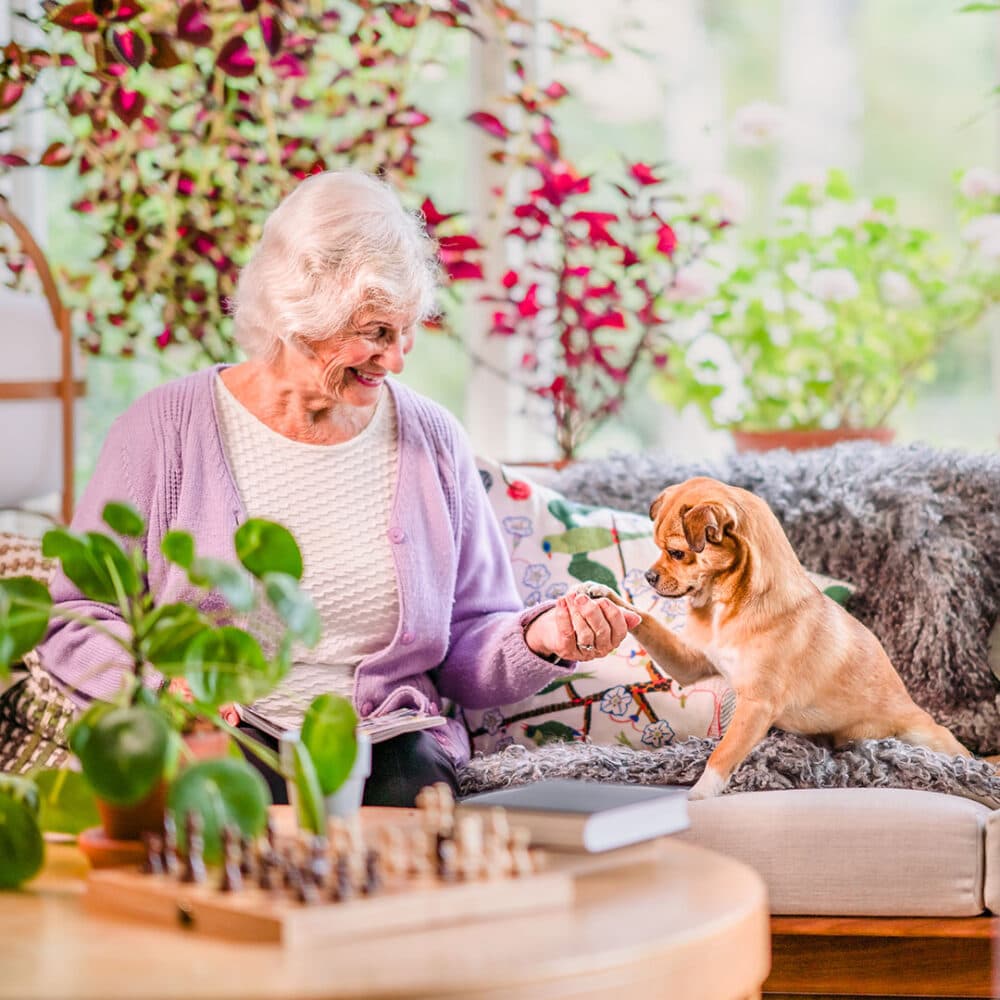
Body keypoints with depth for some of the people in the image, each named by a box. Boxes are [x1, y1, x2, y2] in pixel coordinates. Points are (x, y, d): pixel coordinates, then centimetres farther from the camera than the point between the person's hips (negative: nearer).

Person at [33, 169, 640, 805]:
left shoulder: (431, 440, 9)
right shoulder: (168, 427, 2)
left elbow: (468, 648, 11)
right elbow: (72, 617, 3)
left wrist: (535, 642, -12)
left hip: (387, 737, 2)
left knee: (411, 790, -32)